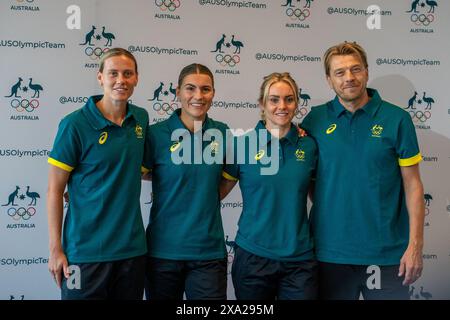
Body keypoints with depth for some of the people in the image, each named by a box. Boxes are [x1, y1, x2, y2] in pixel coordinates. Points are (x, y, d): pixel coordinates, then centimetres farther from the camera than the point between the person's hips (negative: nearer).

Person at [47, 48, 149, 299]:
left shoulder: (141, 118, 3)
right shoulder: (75, 124, -11)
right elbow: (55, 190, -7)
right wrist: (56, 248, -8)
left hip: (133, 248, 5)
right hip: (86, 250, -4)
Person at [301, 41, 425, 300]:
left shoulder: (396, 119, -4)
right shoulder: (315, 119, 0)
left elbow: (412, 185, -3)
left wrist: (415, 245, -6)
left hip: (386, 252, -1)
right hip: (330, 251, 1)